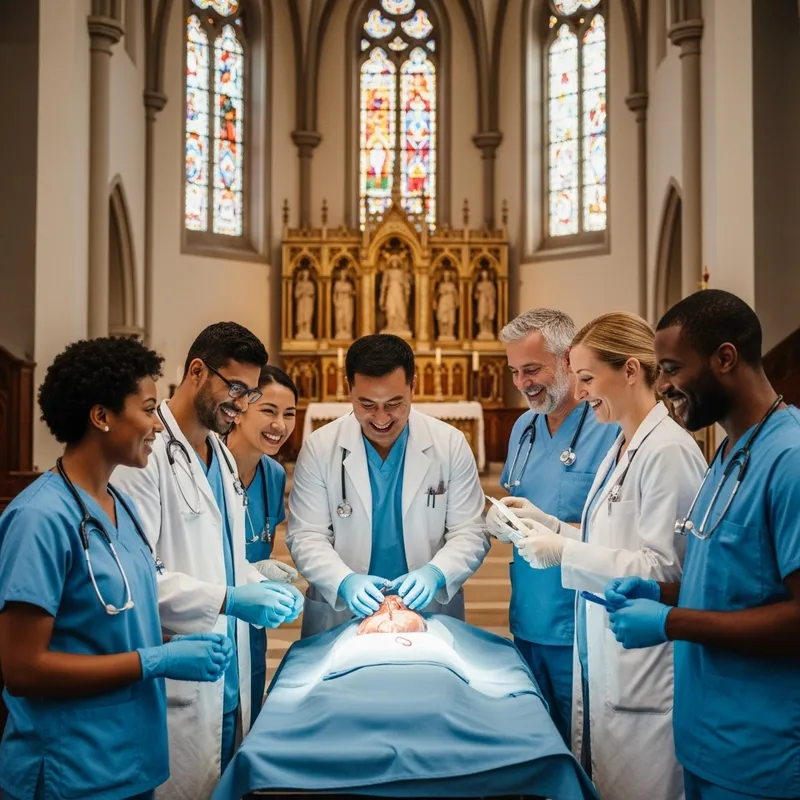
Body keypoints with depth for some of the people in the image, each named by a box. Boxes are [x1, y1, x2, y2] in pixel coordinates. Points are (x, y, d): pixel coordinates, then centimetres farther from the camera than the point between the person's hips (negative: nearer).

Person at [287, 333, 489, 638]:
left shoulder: (450, 444, -4)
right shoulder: (319, 447, -5)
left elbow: (470, 532, -3)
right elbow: (305, 536, -5)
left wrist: (436, 573, -21)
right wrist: (344, 581, -23)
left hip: (431, 611, 1)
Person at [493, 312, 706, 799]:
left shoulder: (667, 450, -17)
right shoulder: (620, 447, 12)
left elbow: (661, 568, -20)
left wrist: (564, 551, -18)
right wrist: (548, 524, 5)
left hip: (642, 673, -9)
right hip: (601, 660, 9)